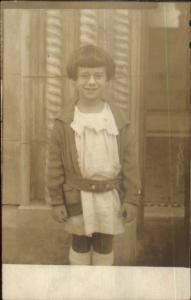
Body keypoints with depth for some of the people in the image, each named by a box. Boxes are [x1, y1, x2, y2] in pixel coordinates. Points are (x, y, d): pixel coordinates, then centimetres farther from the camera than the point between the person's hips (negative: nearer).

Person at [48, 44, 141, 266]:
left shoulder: (119, 119, -6)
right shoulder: (64, 121, -9)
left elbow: (130, 161, -3)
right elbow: (55, 163, -4)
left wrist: (132, 197, -3)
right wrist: (56, 200, -3)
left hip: (110, 195, 1)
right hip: (77, 196, 0)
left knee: (105, 245, 17)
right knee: (80, 244, 16)